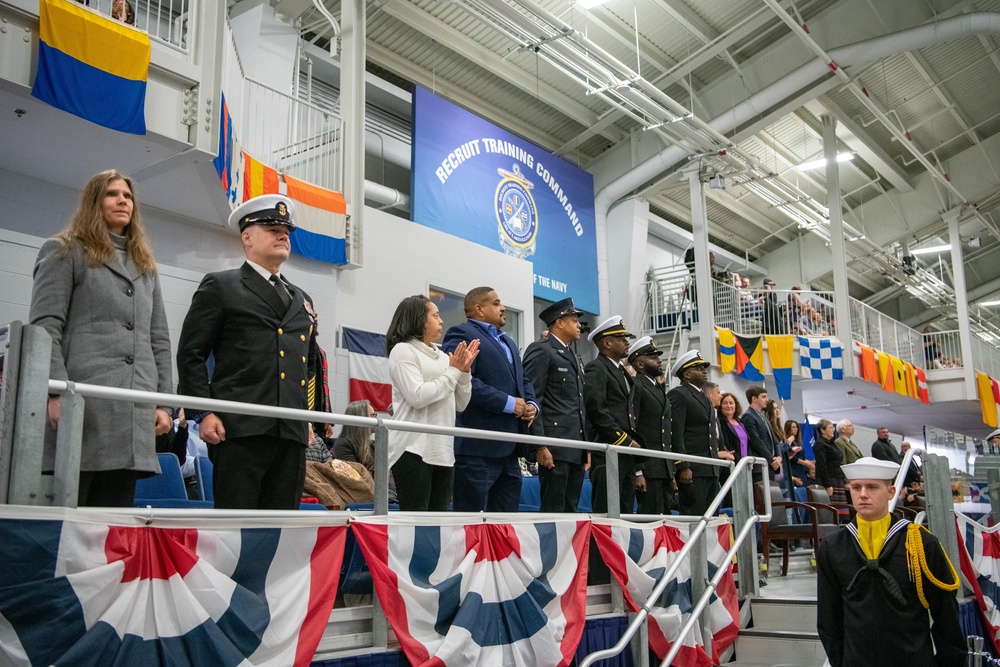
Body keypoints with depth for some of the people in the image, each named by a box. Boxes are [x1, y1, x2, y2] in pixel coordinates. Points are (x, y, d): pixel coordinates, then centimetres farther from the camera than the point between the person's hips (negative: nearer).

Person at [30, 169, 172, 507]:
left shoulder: (146, 265, 25)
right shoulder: (64, 251, 10)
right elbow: (45, 327, -3)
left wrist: (163, 402, 9)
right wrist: (57, 393, -15)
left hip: (134, 412, 5)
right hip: (81, 404, -5)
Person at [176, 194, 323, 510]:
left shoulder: (302, 300, 23)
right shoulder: (220, 286, 8)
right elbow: (190, 354, 1)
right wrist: (203, 413, -9)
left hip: (292, 433, 5)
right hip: (240, 429, -5)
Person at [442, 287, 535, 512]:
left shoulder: (508, 341, 25)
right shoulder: (462, 334, -6)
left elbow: (523, 380, 28)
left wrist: (532, 404, 6)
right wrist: (508, 403, -18)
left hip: (509, 448, 9)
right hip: (478, 446, -9)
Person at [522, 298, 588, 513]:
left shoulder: (574, 356, 23)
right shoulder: (540, 350, -5)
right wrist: (540, 446, -19)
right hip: (555, 447, -8)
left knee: (571, 509, 9)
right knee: (553, 510, -7)